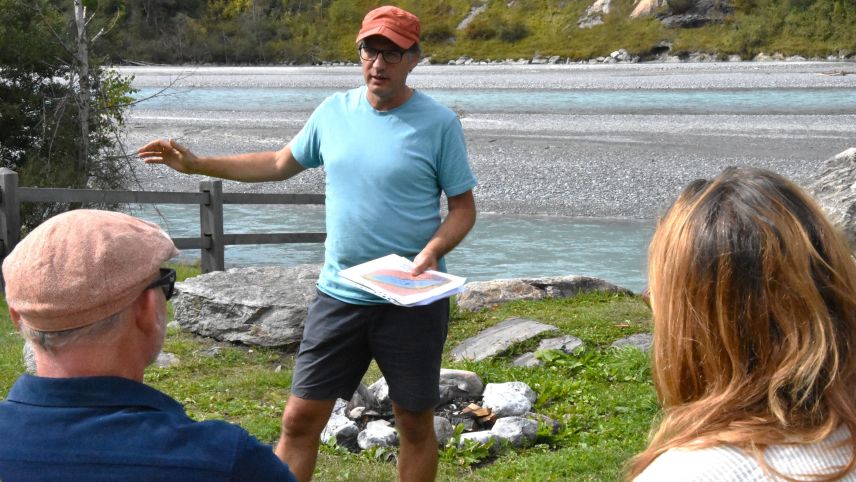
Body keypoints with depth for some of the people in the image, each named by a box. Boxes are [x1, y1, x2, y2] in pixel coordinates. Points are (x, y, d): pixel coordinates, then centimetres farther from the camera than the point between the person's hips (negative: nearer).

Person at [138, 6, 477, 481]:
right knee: (299, 420, 5)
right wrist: (197, 164, 13)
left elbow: (464, 207, -4)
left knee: (415, 425, 11)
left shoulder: (438, 123, -8)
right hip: (338, 295, 3)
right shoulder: (334, 111, 4)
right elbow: (280, 163, 18)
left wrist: (433, 250, -23)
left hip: (412, 300, -3)